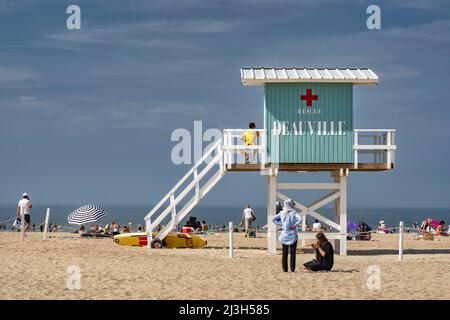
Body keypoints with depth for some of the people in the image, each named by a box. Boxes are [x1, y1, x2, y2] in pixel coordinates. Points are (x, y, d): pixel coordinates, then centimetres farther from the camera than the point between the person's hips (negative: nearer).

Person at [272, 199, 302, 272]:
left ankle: (284, 269, 8)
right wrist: (295, 225, -14)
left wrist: (280, 224, 4)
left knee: (284, 253, 8)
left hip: (284, 235, 4)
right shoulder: (293, 213, -10)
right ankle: (292, 269, 1)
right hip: (292, 236, -4)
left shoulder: (282, 213, 3)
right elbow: (300, 219, -26)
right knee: (292, 253, 2)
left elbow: (273, 219, 4)